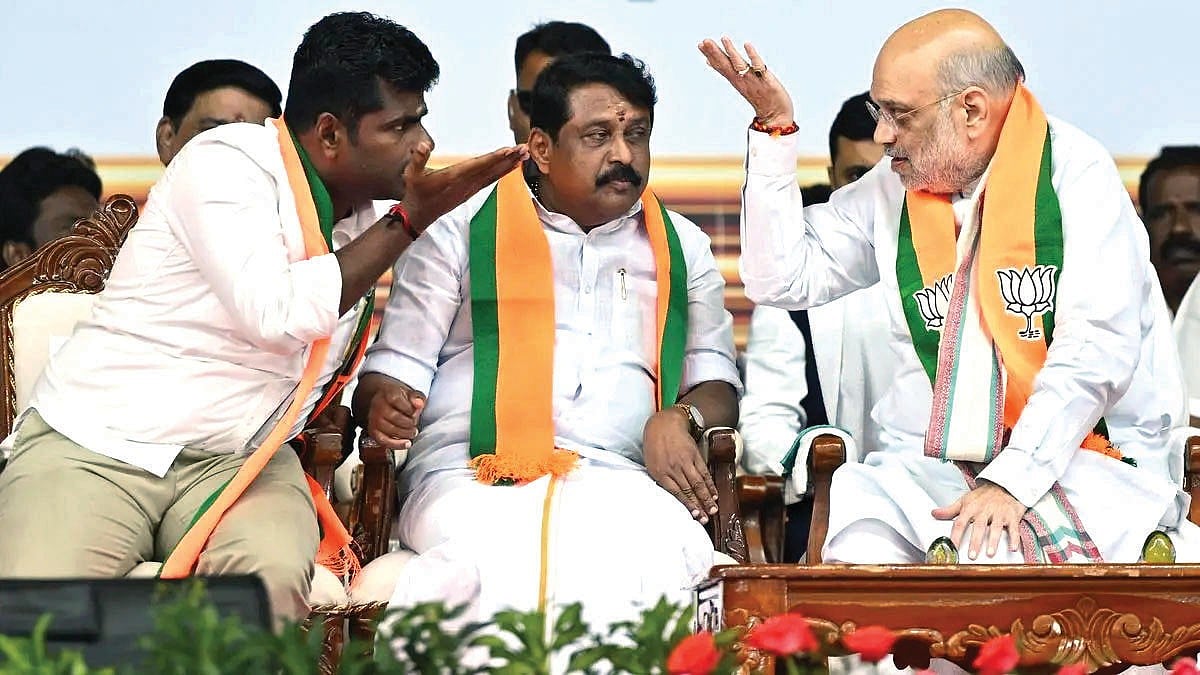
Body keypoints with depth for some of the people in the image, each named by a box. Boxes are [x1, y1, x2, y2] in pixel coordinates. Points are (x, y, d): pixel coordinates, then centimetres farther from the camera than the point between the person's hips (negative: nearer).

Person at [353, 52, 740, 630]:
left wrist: (679, 419, 0)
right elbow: (393, 367, 15)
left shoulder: (681, 247, 26)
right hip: (469, 475, -2)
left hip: (619, 480, 2)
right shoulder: (460, 232, 17)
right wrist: (383, 405, -11)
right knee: (496, 560, -41)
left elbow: (715, 381, 25)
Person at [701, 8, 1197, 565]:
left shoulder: (1072, 171, -4)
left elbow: (1097, 349, -13)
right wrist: (775, 131, 9)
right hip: (928, 466, 4)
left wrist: (1012, 482, -23)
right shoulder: (891, 191, 12)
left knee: (998, 554, -36)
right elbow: (780, 278, 18)